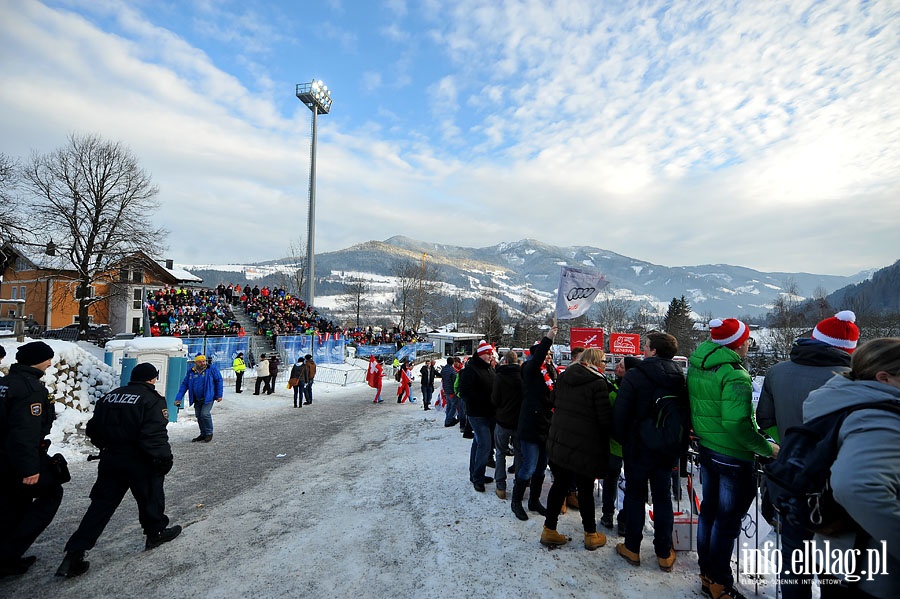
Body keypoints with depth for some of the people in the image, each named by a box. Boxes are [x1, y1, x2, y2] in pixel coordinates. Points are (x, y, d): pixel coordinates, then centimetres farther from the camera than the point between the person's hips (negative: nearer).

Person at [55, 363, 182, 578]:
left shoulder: (110, 396, 8)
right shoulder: (153, 399, -14)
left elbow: (92, 429, 13)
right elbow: (154, 434, -22)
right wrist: (164, 458, -12)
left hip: (109, 460, 6)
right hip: (139, 462, -6)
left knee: (101, 504, 13)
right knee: (150, 497, 15)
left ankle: (73, 555, 8)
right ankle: (156, 533, 31)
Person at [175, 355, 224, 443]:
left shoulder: (212, 368, -9)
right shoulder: (191, 372, 3)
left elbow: (219, 380, -5)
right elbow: (184, 385, 7)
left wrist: (219, 395, -7)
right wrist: (178, 398, 0)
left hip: (208, 398, -5)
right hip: (197, 399, 5)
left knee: (205, 414, -14)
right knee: (199, 416, 10)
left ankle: (209, 433, 5)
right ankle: (203, 434, 27)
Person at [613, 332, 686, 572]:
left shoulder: (634, 375, -17)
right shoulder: (680, 378, -1)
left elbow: (620, 412, -17)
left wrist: (622, 439, -2)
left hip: (638, 447, -4)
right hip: (668, 450, 4)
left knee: (635, 496, 10)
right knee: (663, 497, 15)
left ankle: (632, 548, 21)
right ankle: (664, 554, 23)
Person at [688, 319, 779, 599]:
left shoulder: (697, 365, 1)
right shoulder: (735, 376, -24)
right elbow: (738, 425, -30)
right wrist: (767, 448, -16)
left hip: (706, 450, 8)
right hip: (734, 457, -8)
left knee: (709, 511, 20)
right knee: (728, 520, 7)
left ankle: (707, 573, 36)